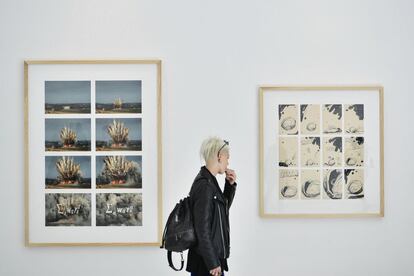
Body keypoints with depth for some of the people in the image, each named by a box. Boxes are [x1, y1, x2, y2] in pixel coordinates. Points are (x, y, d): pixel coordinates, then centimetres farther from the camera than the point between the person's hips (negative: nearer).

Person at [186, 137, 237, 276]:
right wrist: (212, 263, -19)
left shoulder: (210, 181, 9)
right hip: (206, 261, -9)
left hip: (213, 256, 9)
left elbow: (223, 208, 26)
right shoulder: (204, 185, -19)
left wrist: (230, 185, 11)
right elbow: (202, 228, -21)